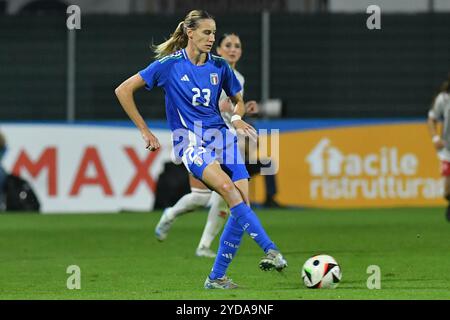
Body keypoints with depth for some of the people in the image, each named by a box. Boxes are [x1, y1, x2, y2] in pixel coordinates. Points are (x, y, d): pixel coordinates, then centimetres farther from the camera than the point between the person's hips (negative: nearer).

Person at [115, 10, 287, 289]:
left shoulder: (220, 66, 9)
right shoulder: (170, 65, -3)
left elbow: (238, 101, 25)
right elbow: (123, 91, 0)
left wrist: (237, 118, 1)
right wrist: (145, 131, 1)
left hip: (221, 137, 5)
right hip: (190, 142, -5)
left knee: (243, 202, -13)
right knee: (228, 188, -32)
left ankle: (217, 277, -3)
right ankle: (271, 250, -38)